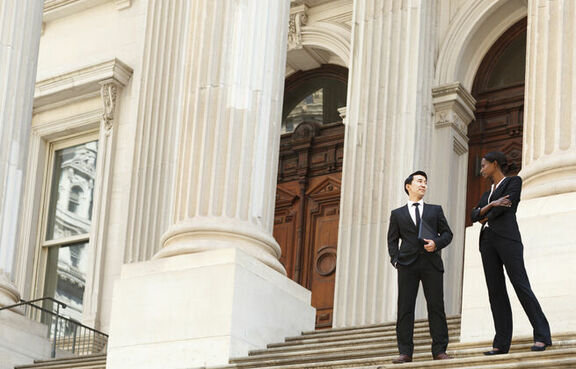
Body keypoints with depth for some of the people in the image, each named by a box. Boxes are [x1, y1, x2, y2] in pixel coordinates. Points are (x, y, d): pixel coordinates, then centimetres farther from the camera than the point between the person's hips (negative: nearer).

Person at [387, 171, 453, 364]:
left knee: (436, 306, -6)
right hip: (407, 264, 0)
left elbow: (447, 233, 13)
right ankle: (405, 352, -5)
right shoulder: (397, 214, 17)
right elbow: (392, 240, 12)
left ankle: (439, 350, -5)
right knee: (405, 308, -5)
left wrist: (436, 243, -7)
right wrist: (395, 260, -4)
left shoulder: (435, 210, 19)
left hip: (431, 263, 0)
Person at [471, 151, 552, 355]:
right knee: (495, 291, -2)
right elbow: (475, 215, 12)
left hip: (507, 237, -7)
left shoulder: (514, 181, 8)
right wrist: (491, 205, -6)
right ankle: (501, 343, -6)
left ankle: (541, 336, -16)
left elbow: (506, 206, -7)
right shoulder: (487, 194, 28)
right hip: (487, 242, 7)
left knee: (521, 286, -15)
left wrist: (486, 218, 9)